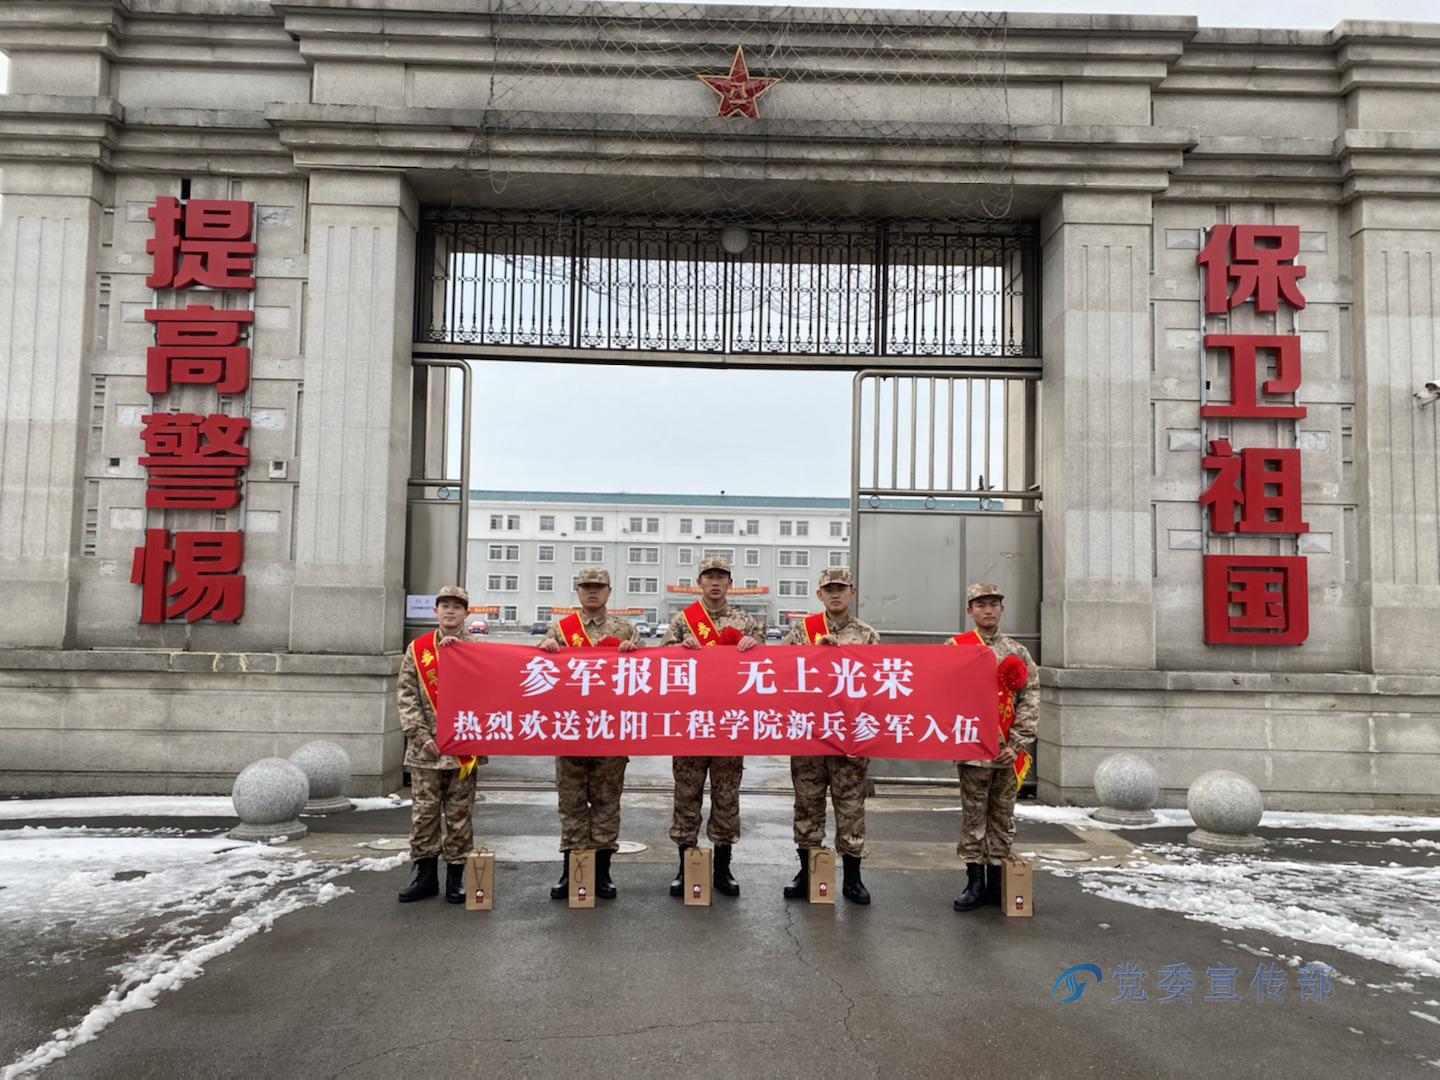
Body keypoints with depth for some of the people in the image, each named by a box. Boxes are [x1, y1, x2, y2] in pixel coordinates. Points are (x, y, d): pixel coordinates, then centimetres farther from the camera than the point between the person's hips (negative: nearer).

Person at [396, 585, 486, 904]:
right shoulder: (417, 649, 6)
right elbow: (407, 696, 3)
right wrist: (421, 734, -7)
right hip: (425, 748, 1)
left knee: (460, 814, 6)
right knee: (423, 812, 5)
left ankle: (455, 876, 16)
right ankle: (425, 875, 17)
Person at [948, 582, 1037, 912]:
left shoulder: (1017, 652, 9)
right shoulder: (955, 648, 2)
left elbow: (1030, 699, 4)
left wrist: (1017, 744, -5)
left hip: (1008, 752, 3)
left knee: (1002, 817, 9)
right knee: (973, 817, 2)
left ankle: (996, 882, 19)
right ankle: (975, 882, 11)